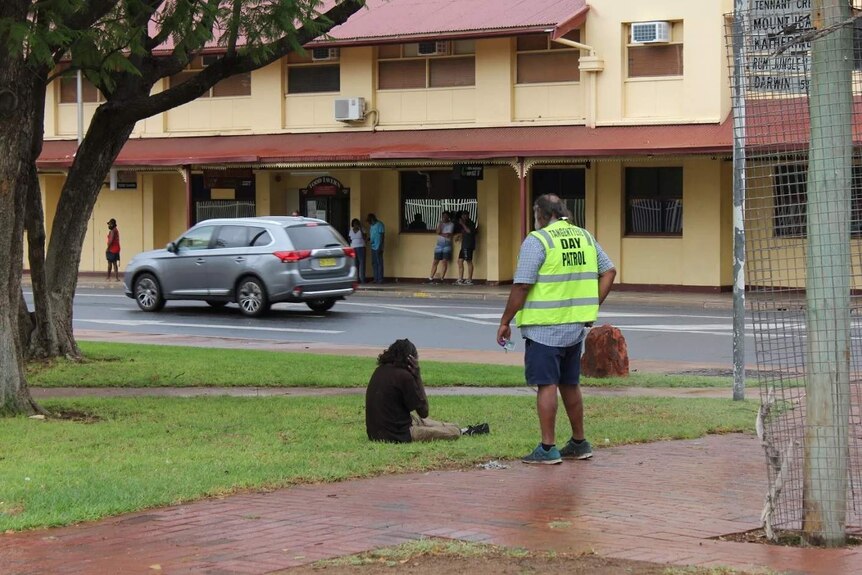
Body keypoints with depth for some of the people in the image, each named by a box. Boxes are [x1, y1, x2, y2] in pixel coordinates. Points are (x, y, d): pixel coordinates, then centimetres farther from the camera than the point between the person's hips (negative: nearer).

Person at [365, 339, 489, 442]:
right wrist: (417, 375, -10)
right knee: (454, 432, 5)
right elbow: (424, 412, -10)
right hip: (397, 435, -8)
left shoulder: (380, 370, 6)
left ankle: (463, 430, 47)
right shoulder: (404, 376, -18)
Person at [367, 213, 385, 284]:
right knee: (374, 263, 9)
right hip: (373, 247, 9)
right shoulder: (371, 226, 16)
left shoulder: (379, 224, -9)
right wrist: (368, 239, 1)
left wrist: (380, 247, -18)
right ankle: (376, 279, 14)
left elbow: (382, 236, -13)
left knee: (379, 263, -5)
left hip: (378, 248, -9)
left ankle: (380, 279, -4)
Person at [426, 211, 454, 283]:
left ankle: (441, 278, -3)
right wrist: (441, 222, -10)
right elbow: (438, 232, -7)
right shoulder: (440, 224, 12)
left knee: (445, 262, -5)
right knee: (435, 262, 1)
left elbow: (448, 235, -10)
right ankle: (431, 278, 2)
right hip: (439, 244, 3)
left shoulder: (451, 224, 0)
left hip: (447, 245, -3)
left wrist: (441, 234, -2)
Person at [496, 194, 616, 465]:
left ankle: (547, 448, -4)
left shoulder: (537, 241, -11)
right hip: (577, 325, 7)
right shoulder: (585, 237, 10)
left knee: (547, 385, -4)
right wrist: (592, 307, 13)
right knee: (570, 385, 17)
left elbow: (521, 286, -14)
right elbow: (609, 271, 11)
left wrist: (505, 322, -6)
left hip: (545, 327, -7)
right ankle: (579, 443, 24)